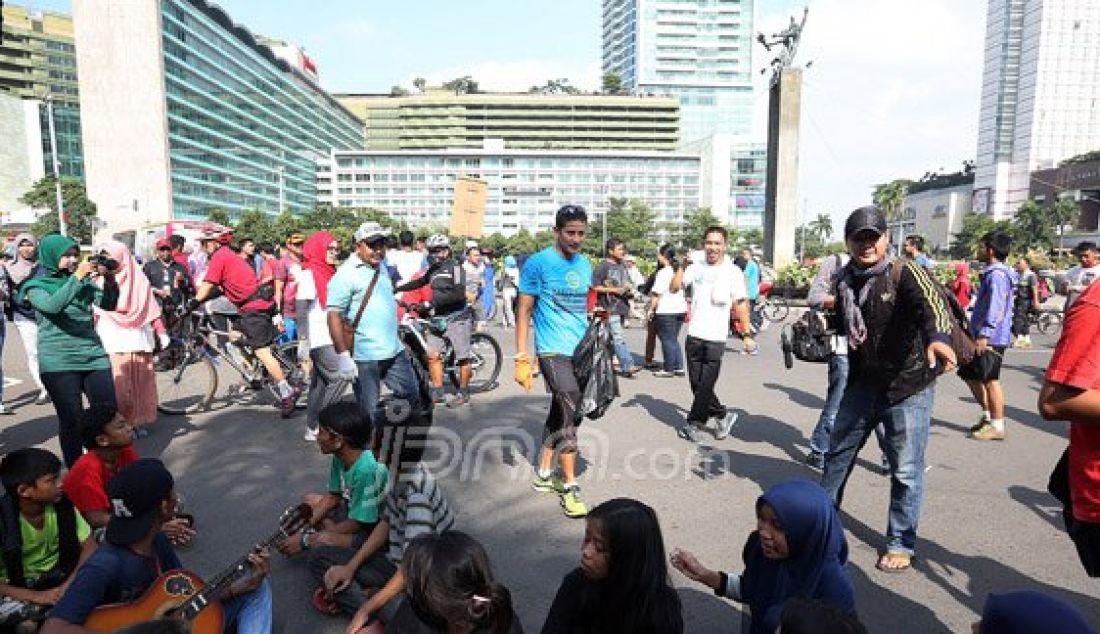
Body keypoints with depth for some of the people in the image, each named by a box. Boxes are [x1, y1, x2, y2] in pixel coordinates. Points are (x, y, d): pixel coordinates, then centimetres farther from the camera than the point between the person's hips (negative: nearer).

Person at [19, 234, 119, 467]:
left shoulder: (84, 282, 13)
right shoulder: (36, 286, 2)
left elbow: (108, 304, 3)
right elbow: (53, 305, -19)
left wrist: (109, 280, -14)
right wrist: (77, 277, -21)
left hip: (94, 356, 3)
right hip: (59, 362, -3)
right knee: (72, 419, -3)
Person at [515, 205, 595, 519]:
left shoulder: (585, 264, 11)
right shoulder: (538, 263, -8)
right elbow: (523, 311, -6)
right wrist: (521, 358, -10)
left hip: (582, 352, 7)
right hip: (554, 351, -6)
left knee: (561, 413, 14)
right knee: (570, 415, -11)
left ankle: (544, 473, 30)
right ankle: (569, 487, 2)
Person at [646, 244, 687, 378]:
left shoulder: (663, 272, -14)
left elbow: (656, 294, -15)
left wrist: (651, 309, -6)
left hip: (666, 311, -8)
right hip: (680, 309, 8)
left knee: (667, 340, 1)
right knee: (674, 340, 16)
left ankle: (669, 369, 7)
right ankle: (679, 367, 17)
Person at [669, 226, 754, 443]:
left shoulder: (733, 272, -2)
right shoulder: (696, 267, 5)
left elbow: (741, 304, 0)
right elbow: (674, 287, 0)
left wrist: (747, 334, -3)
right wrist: (682, 266, -11)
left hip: (716, 338, -3)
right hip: (694, 335, 3)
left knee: (705, 385, 0)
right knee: (697, 384, 9)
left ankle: (693, 423, 18)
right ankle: (723, 415, 27)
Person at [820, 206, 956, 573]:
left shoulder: (904, 272, -17)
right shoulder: (846, 281, -1)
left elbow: (931, 303, -39)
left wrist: (938, 337, -57)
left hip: (909, 386, -5)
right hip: (864, 382, 6)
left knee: (906, 471, 5)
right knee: (838, 451, 18)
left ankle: (901, 544, 24)